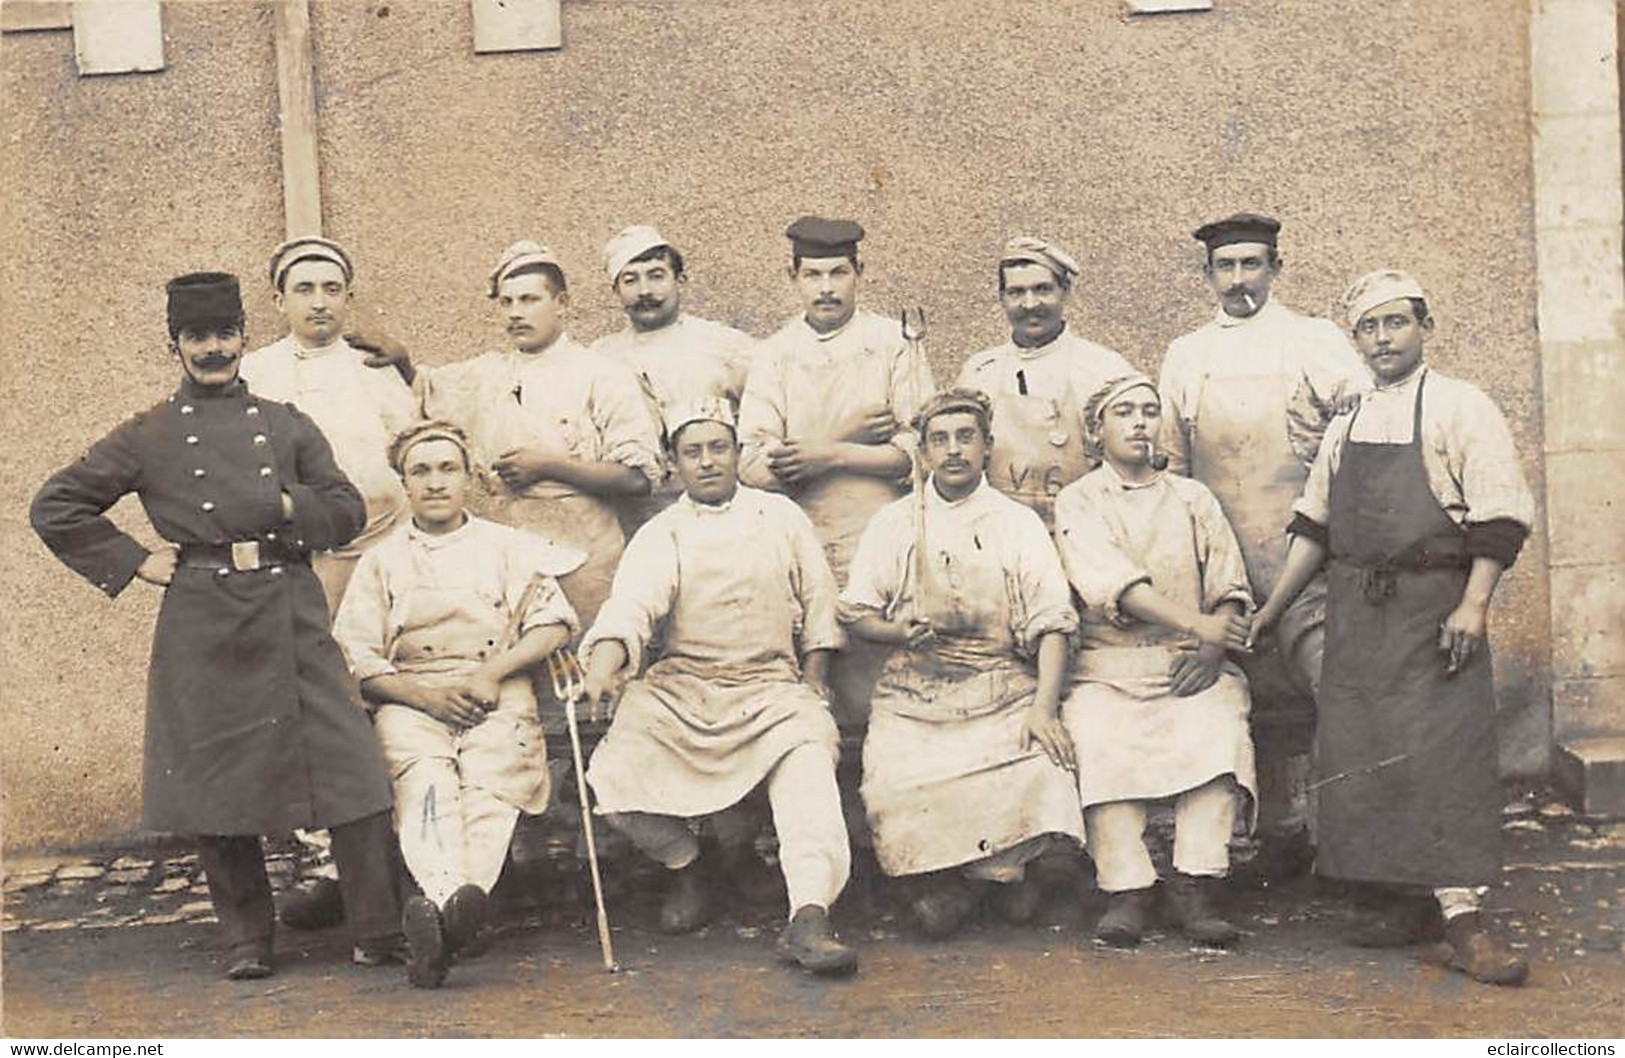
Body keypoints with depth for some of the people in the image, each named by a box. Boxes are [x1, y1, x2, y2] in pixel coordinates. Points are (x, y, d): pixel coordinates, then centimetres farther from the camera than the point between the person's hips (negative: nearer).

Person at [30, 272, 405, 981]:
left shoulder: (286, 424, 13)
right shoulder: (148, 437, 8)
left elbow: (350, 510, 13)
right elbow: (55, 507, 10)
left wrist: (291, 506, -6)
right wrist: (133, 562, 3)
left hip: (293, 617, 1)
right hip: (202, 625, -1)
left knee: (348, 767, -7)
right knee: (217, 781, 3)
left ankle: (380, 932, 1)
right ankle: (246, 939, 18)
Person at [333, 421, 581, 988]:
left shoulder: (508, 546, 20)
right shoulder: (381, 561, 20)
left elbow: (555, 622, 7)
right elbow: (353, 660, 9)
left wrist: (492, 672, -8)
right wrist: (423, 693, -8)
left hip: (496, 696, 0)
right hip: (411, 699, 0)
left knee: (490, 777, -34)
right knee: (424, 778, -34)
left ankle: (436, 912, -55)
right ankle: (456, 899, -57)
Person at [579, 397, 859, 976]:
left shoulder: (781, 517, 12)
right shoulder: (660, 536, 5)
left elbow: (817, 604, 14)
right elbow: (630, 605, -14)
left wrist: (814, 686, 4)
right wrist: (605, 662, -35)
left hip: (772, 685, 0)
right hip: (679, 687, 0)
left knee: (810, 760, -31)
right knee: (614, 778, -24)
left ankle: (809, 917, -39)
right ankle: (685, 865, 5)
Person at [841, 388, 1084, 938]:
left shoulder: (1018, 522, 14)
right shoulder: (893, 523, 16)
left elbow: (1052, 622, 4)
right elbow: (855, 612, 13)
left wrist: (1045, 706, -11)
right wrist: (903, 632, -10)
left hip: (1004, 692, 0)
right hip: (912, 696, 1)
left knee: (1036, 777, -29)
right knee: (893, 789, -27)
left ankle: (955, 883, -1)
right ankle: (996, 875, -1)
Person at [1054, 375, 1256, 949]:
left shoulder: (1193, 497, 19)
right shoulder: (1078, 500, 9)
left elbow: (1230, 585, 11)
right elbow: (1109, 582, -8)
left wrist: (1213, 647, -10)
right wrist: (1195, 623, -18)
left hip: (1193, 665, 2)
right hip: (1108, 667, -2)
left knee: (1219, 732, -29)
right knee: (1100, 744, -31)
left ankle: (1195, 886, -26)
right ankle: (1126, 889, -26)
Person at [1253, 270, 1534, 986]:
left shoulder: (1461, 408, -3)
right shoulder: (1346, 428, 15)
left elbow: (1499, 516, -9)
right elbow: (1315, 524, 19)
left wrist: (1473, 605, -17)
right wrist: (1276, 605, 15)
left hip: (1431, 608, -6)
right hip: (1355, 611, 6)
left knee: (1444, 752, -9)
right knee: (1362, 753, 5)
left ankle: (1461, 919, -7)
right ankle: (1409, 901, 16)